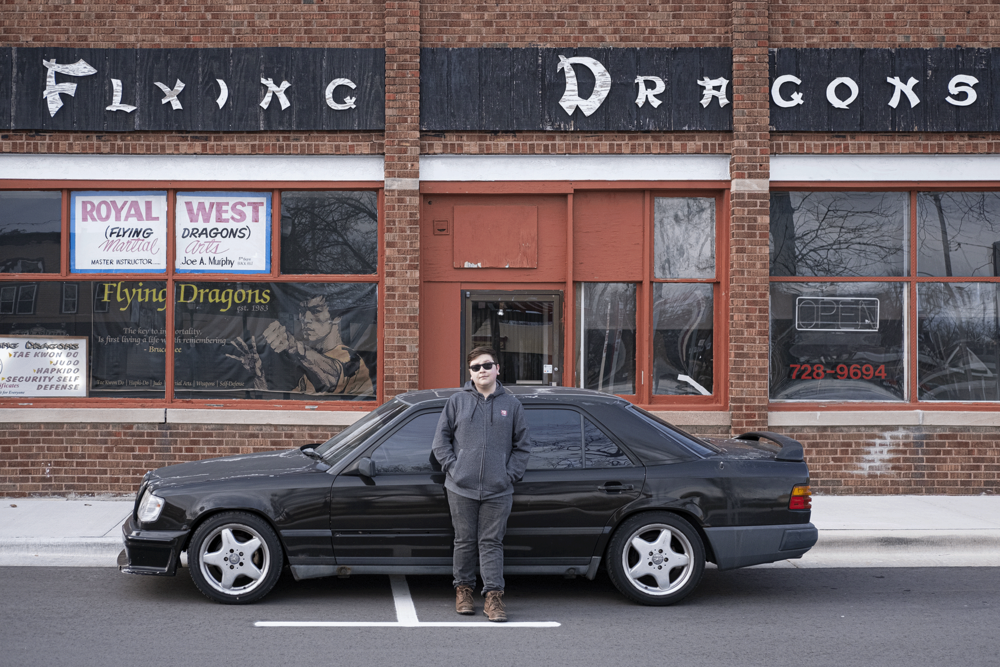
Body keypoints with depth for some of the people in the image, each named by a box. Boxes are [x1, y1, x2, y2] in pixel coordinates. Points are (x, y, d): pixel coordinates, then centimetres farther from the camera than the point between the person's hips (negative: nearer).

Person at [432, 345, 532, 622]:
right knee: (465, 541, 8)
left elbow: (522, 445, 10)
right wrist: (452, 467, -3)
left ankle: (493, 595, 0)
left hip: (498, 490, 0)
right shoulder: (457, 401, 5)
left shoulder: (511, 404, 7)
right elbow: (441, 439, 8)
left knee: (492, 543, 0)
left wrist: (510, 474, -1)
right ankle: (463, 589, 21)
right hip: (462, 488, 0)